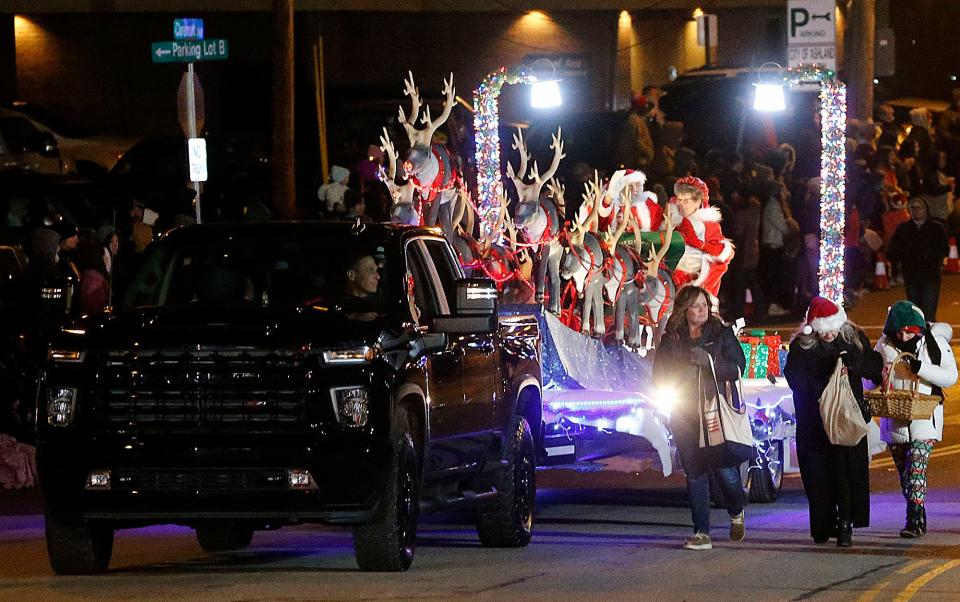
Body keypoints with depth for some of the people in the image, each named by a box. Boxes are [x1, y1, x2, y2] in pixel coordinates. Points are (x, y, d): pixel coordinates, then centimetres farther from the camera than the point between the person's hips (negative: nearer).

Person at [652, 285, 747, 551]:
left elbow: (738, 367, -4)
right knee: (694, 473, 0)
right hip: (684, 414, 2)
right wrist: (683, 371, -9)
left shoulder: (721, 334, 4)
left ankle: (736, 512, 21)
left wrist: (708, 361, -18)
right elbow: (659, 377, 10)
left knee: (724, 469, -10)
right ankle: (701, 532, 3)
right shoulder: (670, 340, 9)